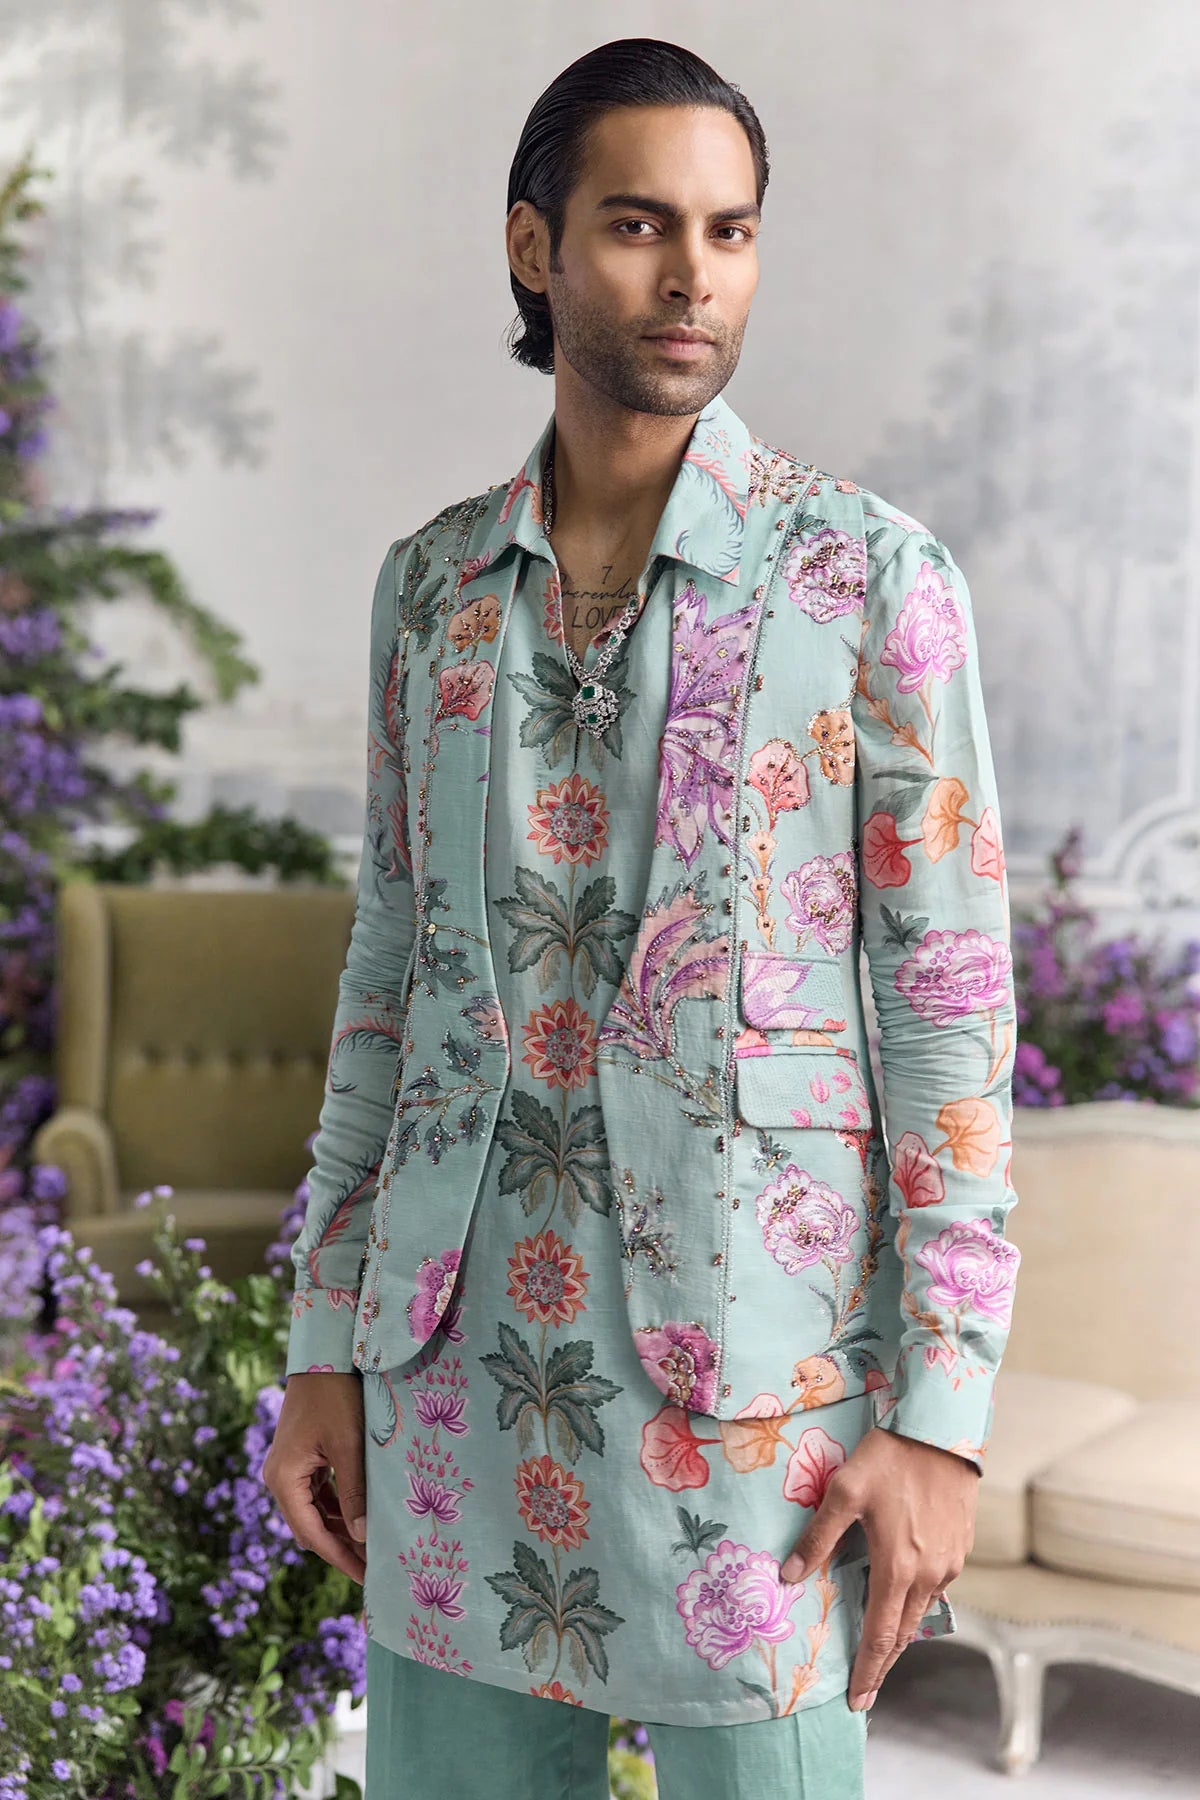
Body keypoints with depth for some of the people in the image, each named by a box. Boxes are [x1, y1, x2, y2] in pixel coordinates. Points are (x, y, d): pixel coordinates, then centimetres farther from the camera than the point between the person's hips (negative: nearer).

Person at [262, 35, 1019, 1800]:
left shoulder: (875, 574, -6)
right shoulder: (433, 584, 7)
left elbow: (950, 999, -6)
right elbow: (397, 967, 11)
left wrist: (941, 1417, -11)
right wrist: (324, 1347, 8)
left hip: (755, 1370, -4)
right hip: (465, 1357, 4)